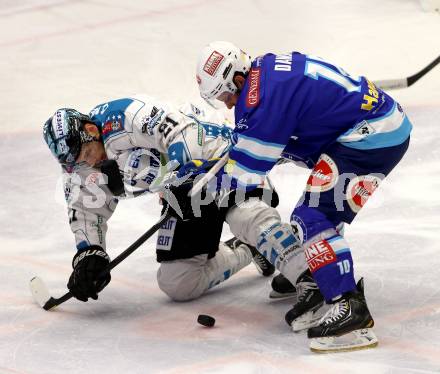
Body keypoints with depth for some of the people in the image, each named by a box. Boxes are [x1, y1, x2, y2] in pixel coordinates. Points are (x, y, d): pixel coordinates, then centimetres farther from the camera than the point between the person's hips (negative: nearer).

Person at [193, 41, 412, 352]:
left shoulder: (263, 98, -20)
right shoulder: (265, 69, 9)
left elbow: (243, 174, -12)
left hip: (373, 134, -11)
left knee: (314, 216, -16)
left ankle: (350, 306, -22)